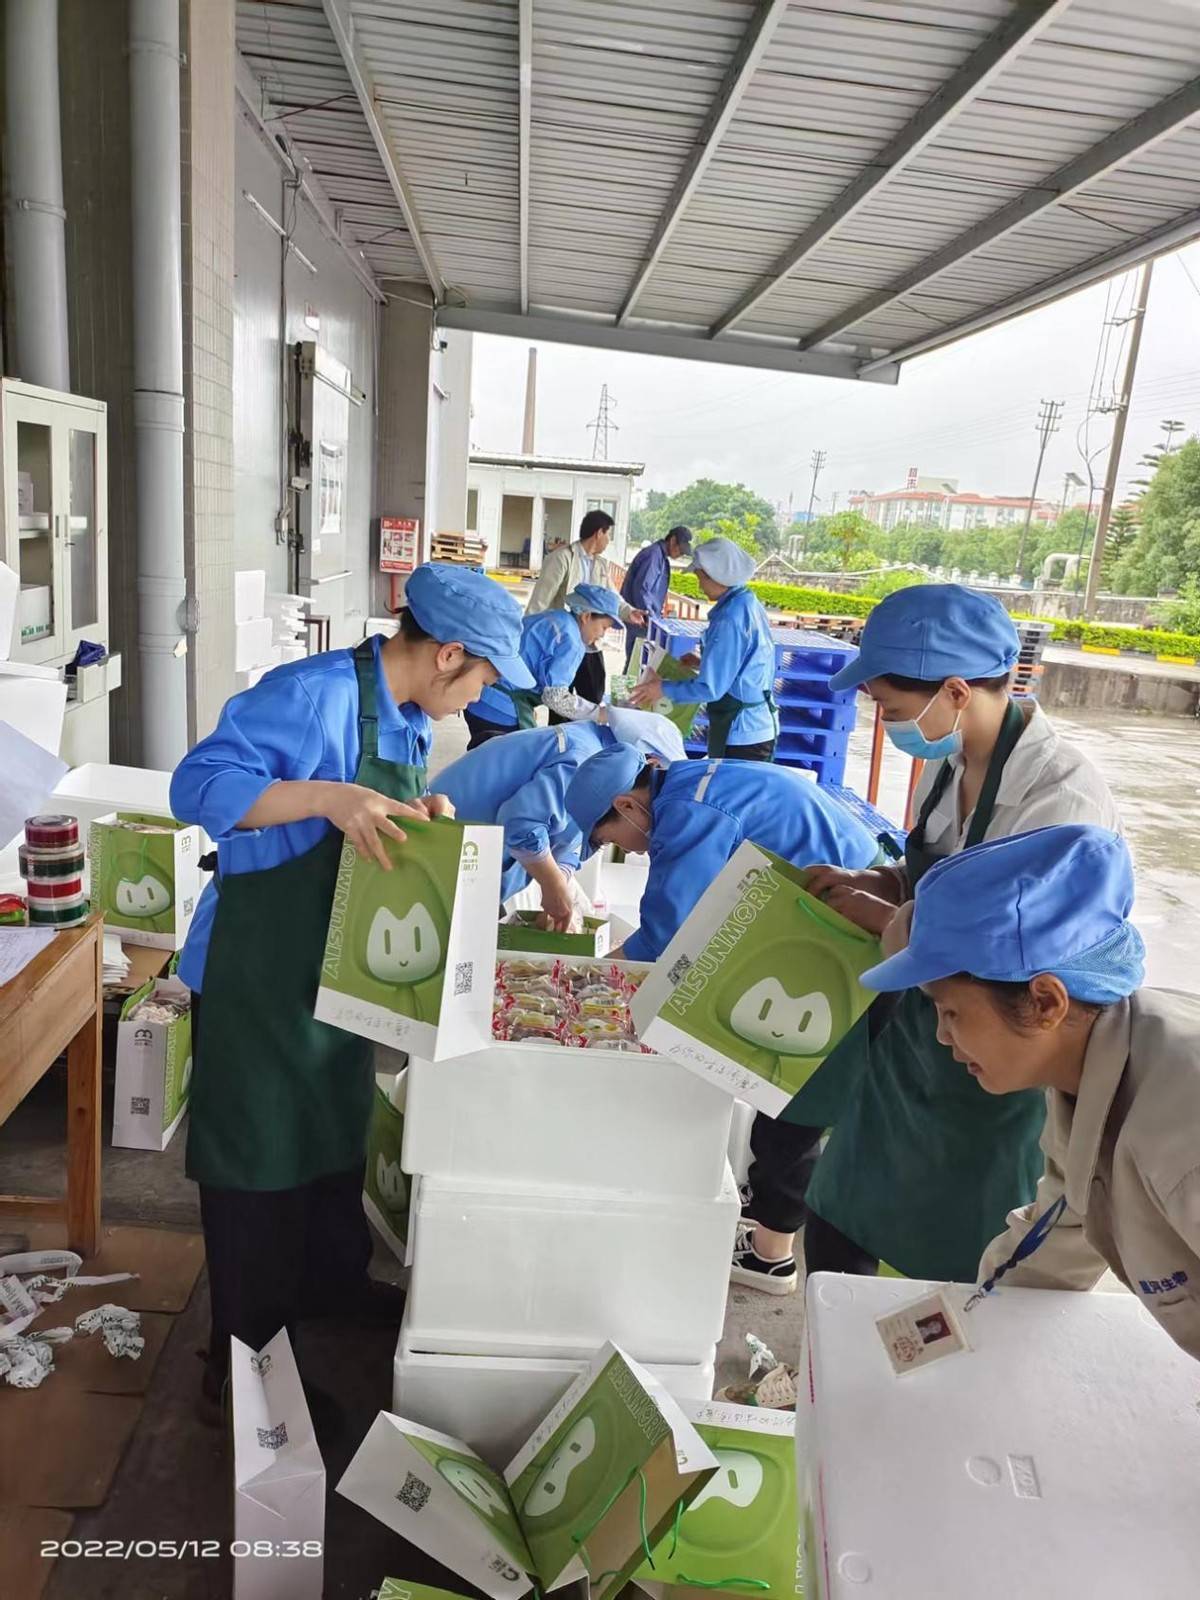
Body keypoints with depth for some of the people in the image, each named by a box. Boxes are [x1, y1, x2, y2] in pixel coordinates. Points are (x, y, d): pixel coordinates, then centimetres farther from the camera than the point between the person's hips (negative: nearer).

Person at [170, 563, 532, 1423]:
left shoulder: (411, 718, 3)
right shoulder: (313, 695, -25)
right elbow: (199, 784, -28)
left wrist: (418, 816, -6)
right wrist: (324, 795, -39)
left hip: (344, 965, 9)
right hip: (257, 969, -9)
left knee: (340, 1124, 23)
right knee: (257, 1148, 4)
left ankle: (334, 1275, 45)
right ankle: (244, 1342, 24)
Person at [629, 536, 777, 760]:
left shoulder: (730, 619, -22)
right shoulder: (750, 605, 7)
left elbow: (711, 688, -22)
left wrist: (663, 689, -10)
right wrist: (704, 661, 14)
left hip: (741, 735, -9)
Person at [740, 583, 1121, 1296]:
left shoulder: (1064, 798, -26)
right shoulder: (951, 763, -1)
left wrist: (883, 919, -19)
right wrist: (867, 883, -4)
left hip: (989, 1086, -7)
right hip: (906, 1041, 7)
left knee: (953, 1279, 15)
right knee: (839, 1234, 20)